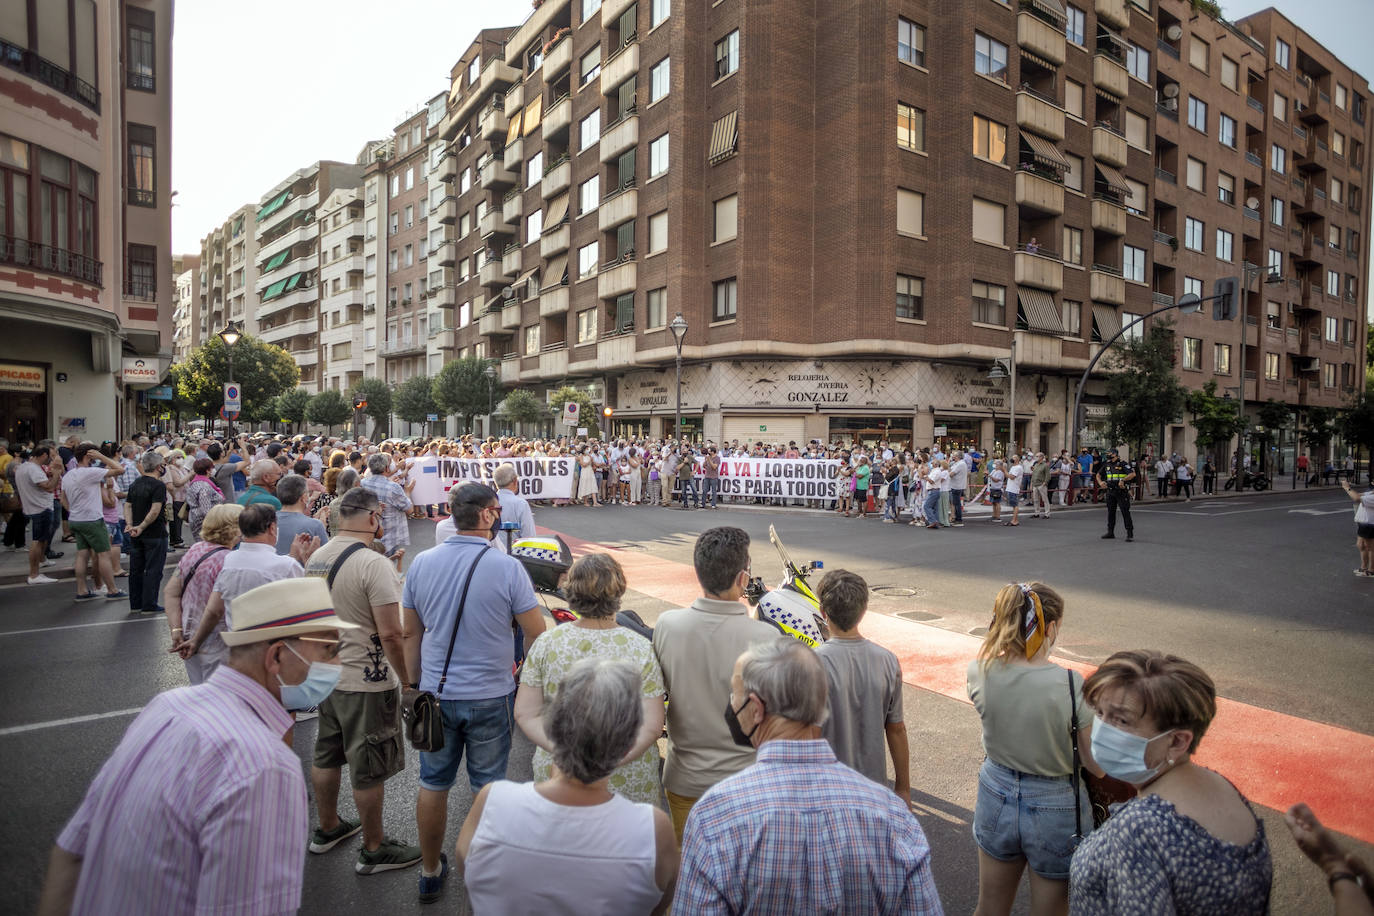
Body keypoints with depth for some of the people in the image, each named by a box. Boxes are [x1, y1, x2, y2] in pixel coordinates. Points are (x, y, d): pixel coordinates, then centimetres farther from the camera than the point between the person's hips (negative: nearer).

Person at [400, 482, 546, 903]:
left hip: (436, 694, 3)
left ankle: (430, 872, 34)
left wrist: (416, 684, 16)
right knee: (488, 788, 13)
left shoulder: (421, 564, -5)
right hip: (490, 695, -3)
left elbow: (411, 634, 4)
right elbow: (536, 635, -11)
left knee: (433, 785, 19)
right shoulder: (508, 568, -17)